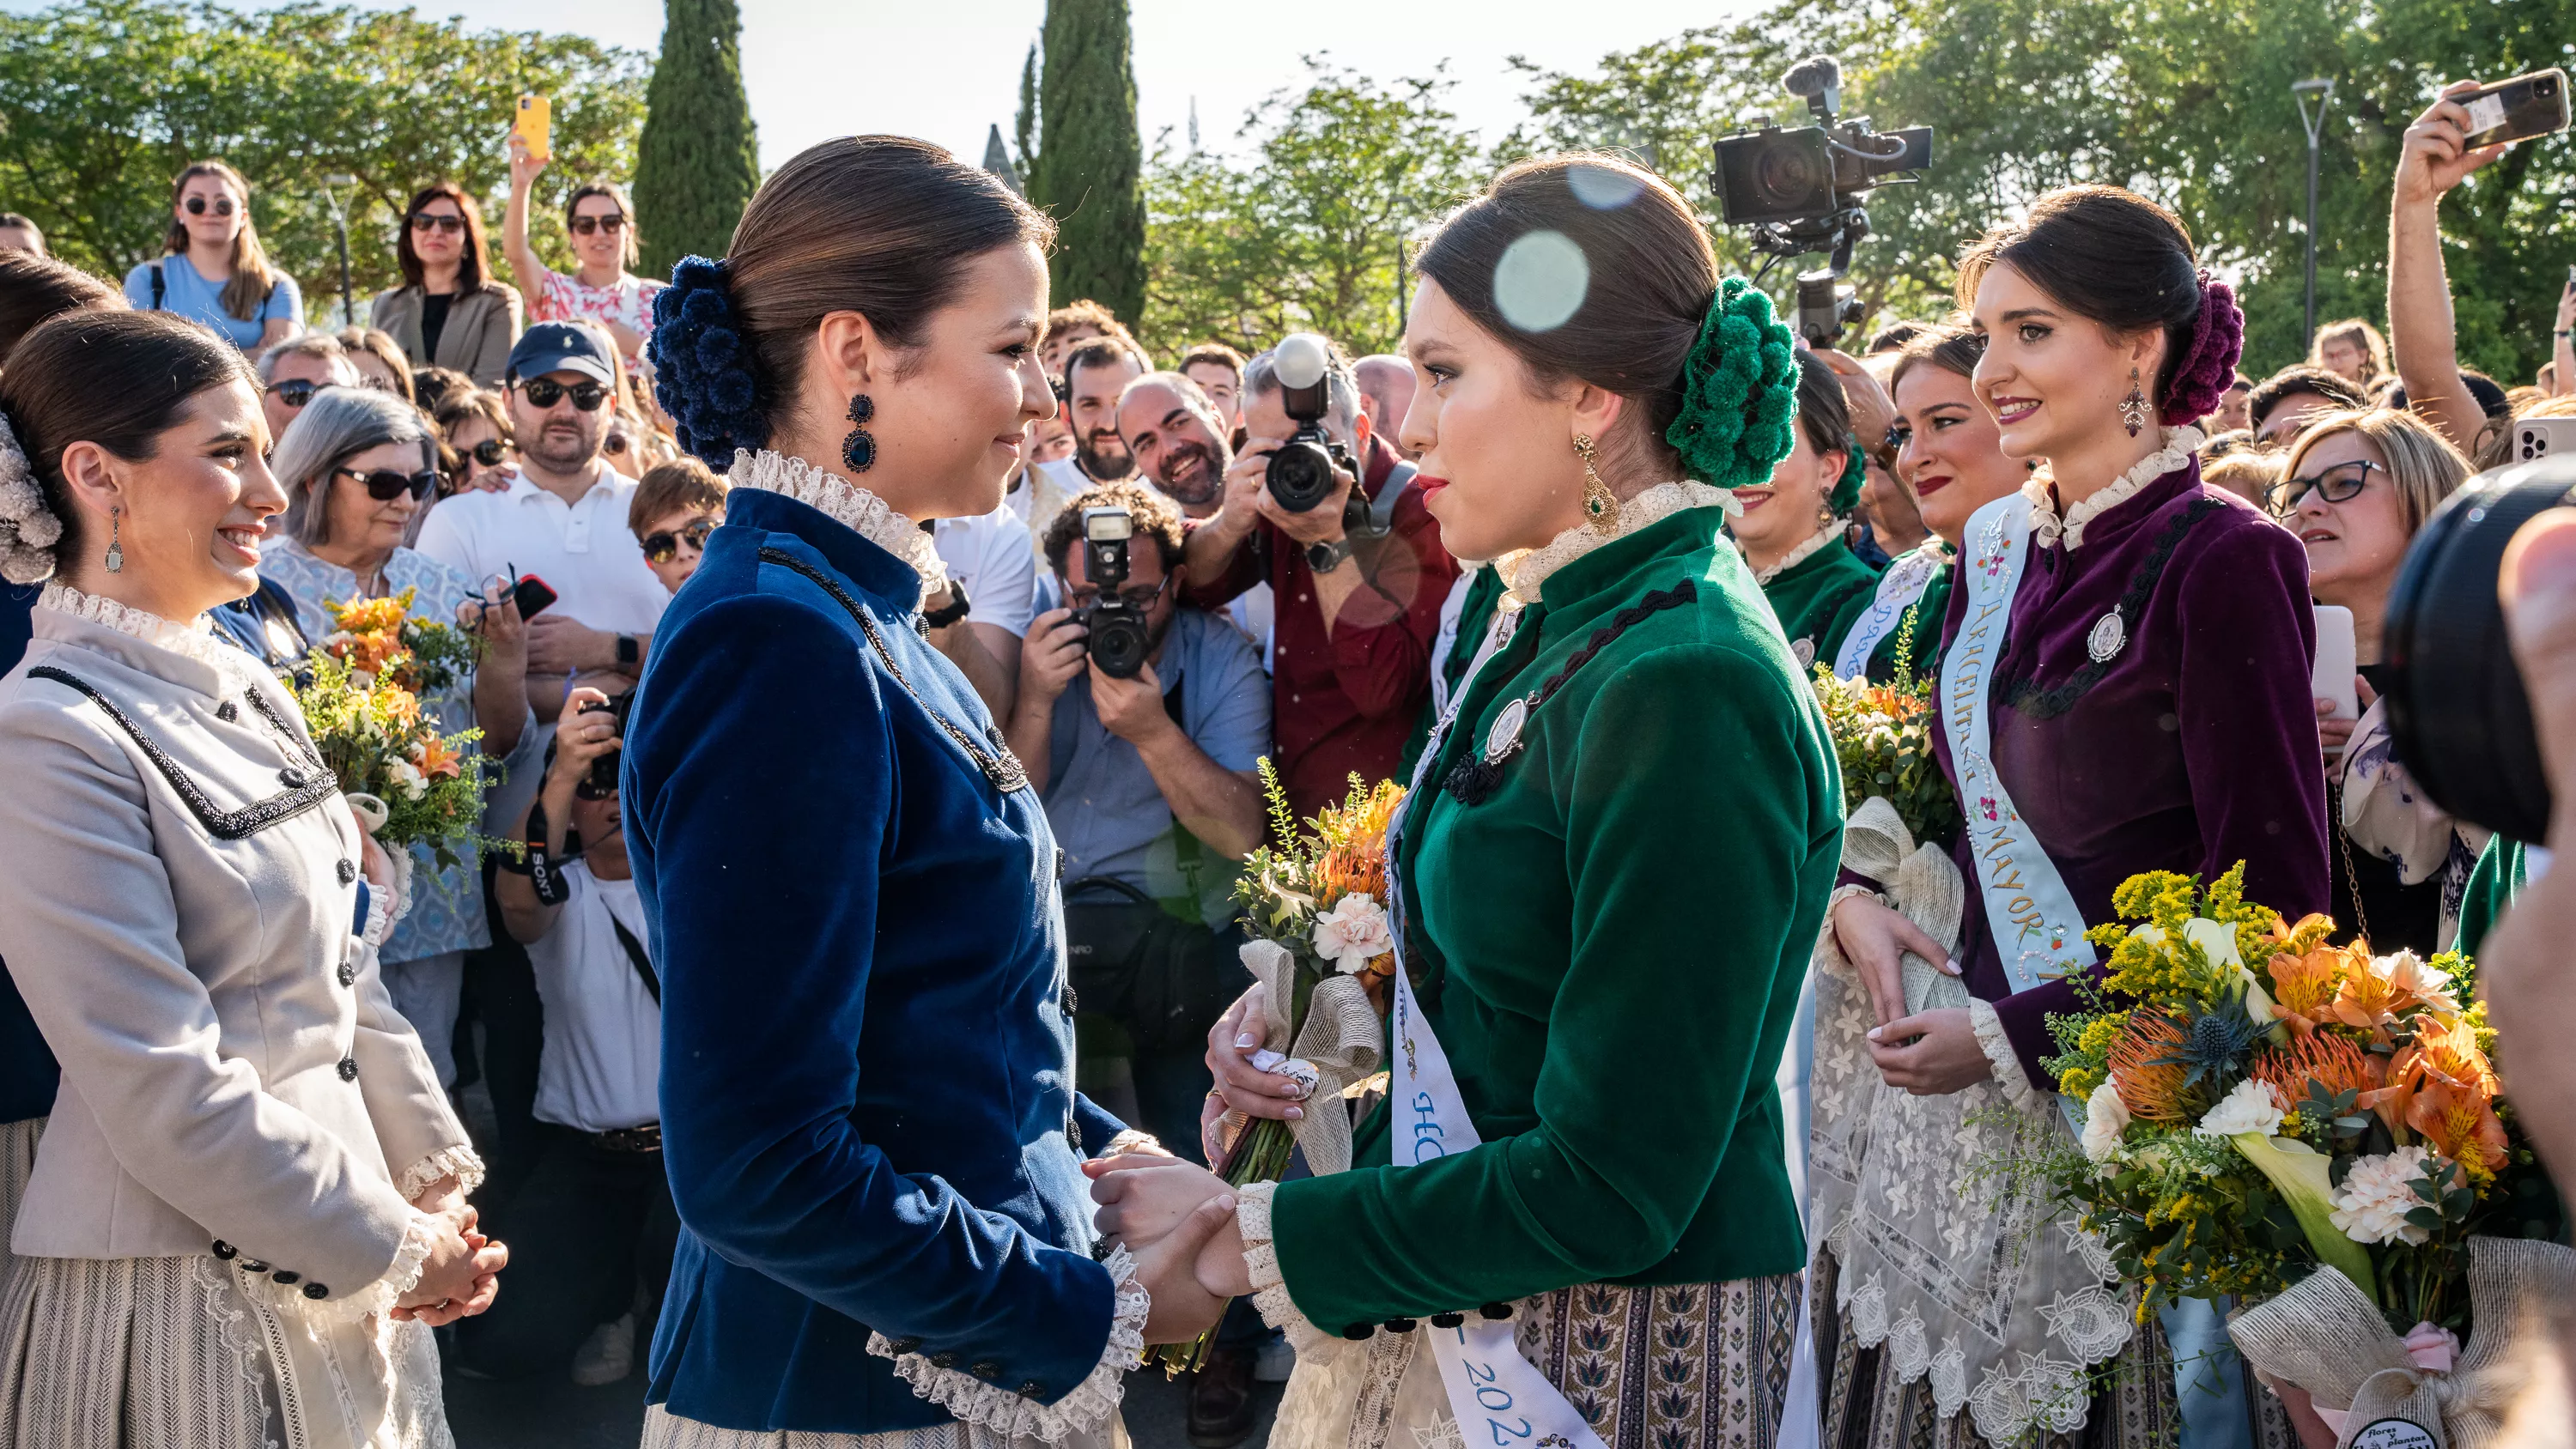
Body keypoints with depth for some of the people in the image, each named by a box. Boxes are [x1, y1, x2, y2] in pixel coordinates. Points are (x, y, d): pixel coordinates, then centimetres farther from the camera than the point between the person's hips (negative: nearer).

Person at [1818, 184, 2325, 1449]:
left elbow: (2269, 896, -15)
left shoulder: (2221, 559, -13)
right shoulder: (1993, 547, 7)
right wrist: (1856, 889, -2)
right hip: (1957, 1072, 6)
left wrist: (2014, 1035, -16)